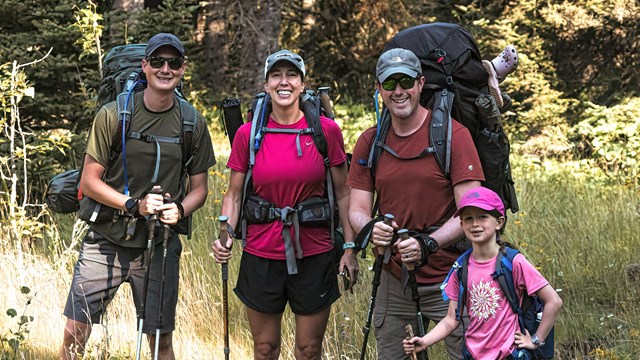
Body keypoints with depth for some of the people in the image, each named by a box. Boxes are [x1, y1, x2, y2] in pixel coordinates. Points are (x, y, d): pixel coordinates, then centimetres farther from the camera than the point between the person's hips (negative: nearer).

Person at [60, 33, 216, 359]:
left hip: (160, 246, 2)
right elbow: (90, 182, -5)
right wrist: (135, 204, -19)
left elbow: (199, 188, 8)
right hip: (106, 242, -1)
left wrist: (180, 209, -14)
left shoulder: (193, 124, 1)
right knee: (74, 333, -3)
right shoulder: (113, 115, -6)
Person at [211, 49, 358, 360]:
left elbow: (342, 193, 3)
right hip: (262, 255, 1)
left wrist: (350, 247, -2)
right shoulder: (248, 133, -1)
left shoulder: (327, 130, -3)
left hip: (314, 255, -1)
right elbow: (234, 195, 4)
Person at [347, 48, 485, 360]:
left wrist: (428, 244, -28)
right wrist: (371, 230, -20)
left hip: (448, 278, -4)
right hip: (393, 278, 4)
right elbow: (357, 210, 4)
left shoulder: (453, 135, -8)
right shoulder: (370, 142, 6)